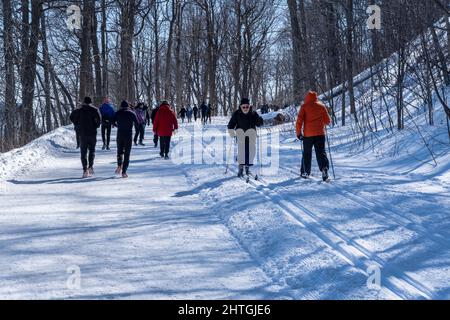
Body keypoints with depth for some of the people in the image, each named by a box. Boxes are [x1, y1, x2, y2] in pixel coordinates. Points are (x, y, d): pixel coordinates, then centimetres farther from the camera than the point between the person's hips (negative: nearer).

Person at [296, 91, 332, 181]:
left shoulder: (304, 106, 2)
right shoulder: (321, 106, 5)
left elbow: (299, 120, -6)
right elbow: (328, 121, 6)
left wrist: (299, 133, 0)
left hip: (308, 134, 0)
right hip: (320, 133, 0)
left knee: (307, 153, 13)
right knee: (321, 152, 0)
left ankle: (305, 173, 18)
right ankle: (324, 167, -25)